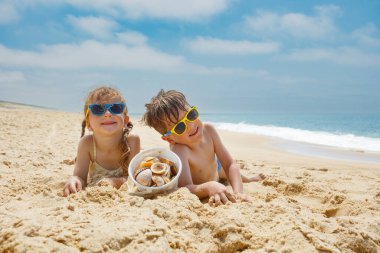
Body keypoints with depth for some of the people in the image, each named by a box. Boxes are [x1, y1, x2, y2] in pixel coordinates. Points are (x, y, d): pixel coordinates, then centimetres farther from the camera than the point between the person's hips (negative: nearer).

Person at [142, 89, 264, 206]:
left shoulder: (208, 130, -32)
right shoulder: (179, 151, -47)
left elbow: (230, 164, -31)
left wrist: (238, 192, -48)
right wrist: (210, 187, -74)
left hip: (215, 168, 4)